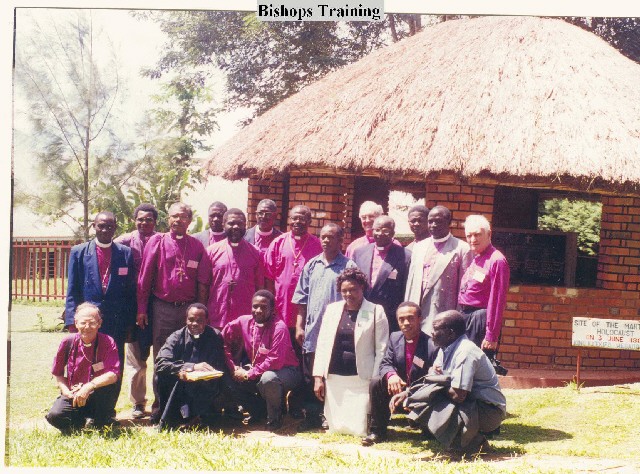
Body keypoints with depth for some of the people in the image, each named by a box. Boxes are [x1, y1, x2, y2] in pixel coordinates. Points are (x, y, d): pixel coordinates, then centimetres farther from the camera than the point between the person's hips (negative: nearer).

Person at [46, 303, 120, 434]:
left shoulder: (107, 342, -12)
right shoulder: (68, 342, -6)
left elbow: (113, 374, -23)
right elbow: (58, 374, 6)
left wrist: (89, 387, -34)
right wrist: (67, 392, -11)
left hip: (98, 397, -2)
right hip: (73, 394, 2)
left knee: (109, 388, -35)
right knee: (54, 416, -26)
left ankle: (100, 421, -4)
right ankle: (86, 419, 7)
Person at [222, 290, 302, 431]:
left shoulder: (279, 327, -24)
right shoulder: (244, 322, -6)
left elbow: (275, 361, -30)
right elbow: (223, 341, 0)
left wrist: (249, 374, -23)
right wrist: (233, 367, -8)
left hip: (286, 371, -6)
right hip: (257, 373, 7)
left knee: (268, 378, -38)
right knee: (230, 379, -11)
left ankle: (275, 418, -9)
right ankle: (258, 412, 11)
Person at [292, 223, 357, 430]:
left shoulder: (348, 267, -2)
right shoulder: (312, 265, 11)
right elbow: (301, 297, 12)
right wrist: (299, 326, 6)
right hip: (311, 330, 4)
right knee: (310, 376, 9)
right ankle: (312, 416, 18)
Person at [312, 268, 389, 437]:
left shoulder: (376, 311, -1)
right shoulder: (332, 309, 11)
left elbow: (381, 349, -4)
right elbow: (322, 344, 10)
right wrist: (318, 377, 3)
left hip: (361, 379, -4)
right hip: (333, 379, 4)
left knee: (359, 430, -5)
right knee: (335, 428, 5)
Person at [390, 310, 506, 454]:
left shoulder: (465, 352, -24)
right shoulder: (446, 349, 4)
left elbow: (458, 396, -28)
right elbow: (431, 379, 11)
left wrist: (441, 379, -10)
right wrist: (406, 393, -4)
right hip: (470, 403, 9)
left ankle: (474, 441, -7)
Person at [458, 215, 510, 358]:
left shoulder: (496, 260, -13)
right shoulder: (474, 259, 14)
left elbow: (497, 301, -17)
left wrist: (491, 336, -18)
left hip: (482, 318, -8)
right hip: (464, 317, 8)